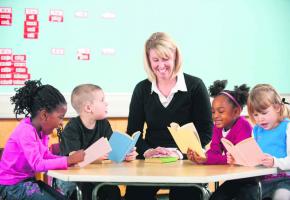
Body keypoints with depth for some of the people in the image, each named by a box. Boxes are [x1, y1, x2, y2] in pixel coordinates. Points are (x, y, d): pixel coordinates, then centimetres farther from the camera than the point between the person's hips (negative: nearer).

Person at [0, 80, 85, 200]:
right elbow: (38, 165, -30)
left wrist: (71, 158, -9)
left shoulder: (41, 130, 3)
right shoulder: (26, 132, -25)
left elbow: (46, 156, 5)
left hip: (28, 180, 9)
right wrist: (68, 160, -28)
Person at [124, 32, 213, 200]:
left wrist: (180, 153, -16)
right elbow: (133, 131, 10)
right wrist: (147, 151, -12)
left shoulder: (195, 86, 1)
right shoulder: (142, 89, 10)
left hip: (186, 161, -2)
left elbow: (206, 131, -1)